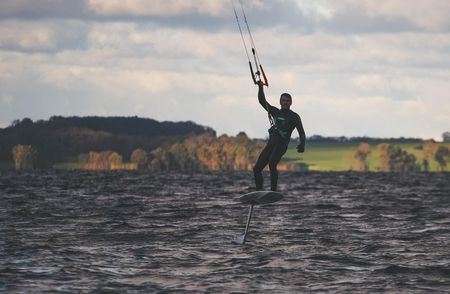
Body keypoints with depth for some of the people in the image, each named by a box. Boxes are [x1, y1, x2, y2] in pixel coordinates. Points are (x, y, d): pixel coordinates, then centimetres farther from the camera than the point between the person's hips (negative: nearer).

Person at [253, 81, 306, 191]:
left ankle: (273, 191, -33)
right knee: (257, 168, -1)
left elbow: (301, 132, -3)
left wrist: (302, 145, -21)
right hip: (271, 144, 6)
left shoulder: (294, 117, 6)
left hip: (281, 145, -6)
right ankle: (259, 191, 8)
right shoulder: (275, 112, 20)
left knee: (272, 163, -31)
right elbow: (262, 101, 17)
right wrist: (260, 88, 3)